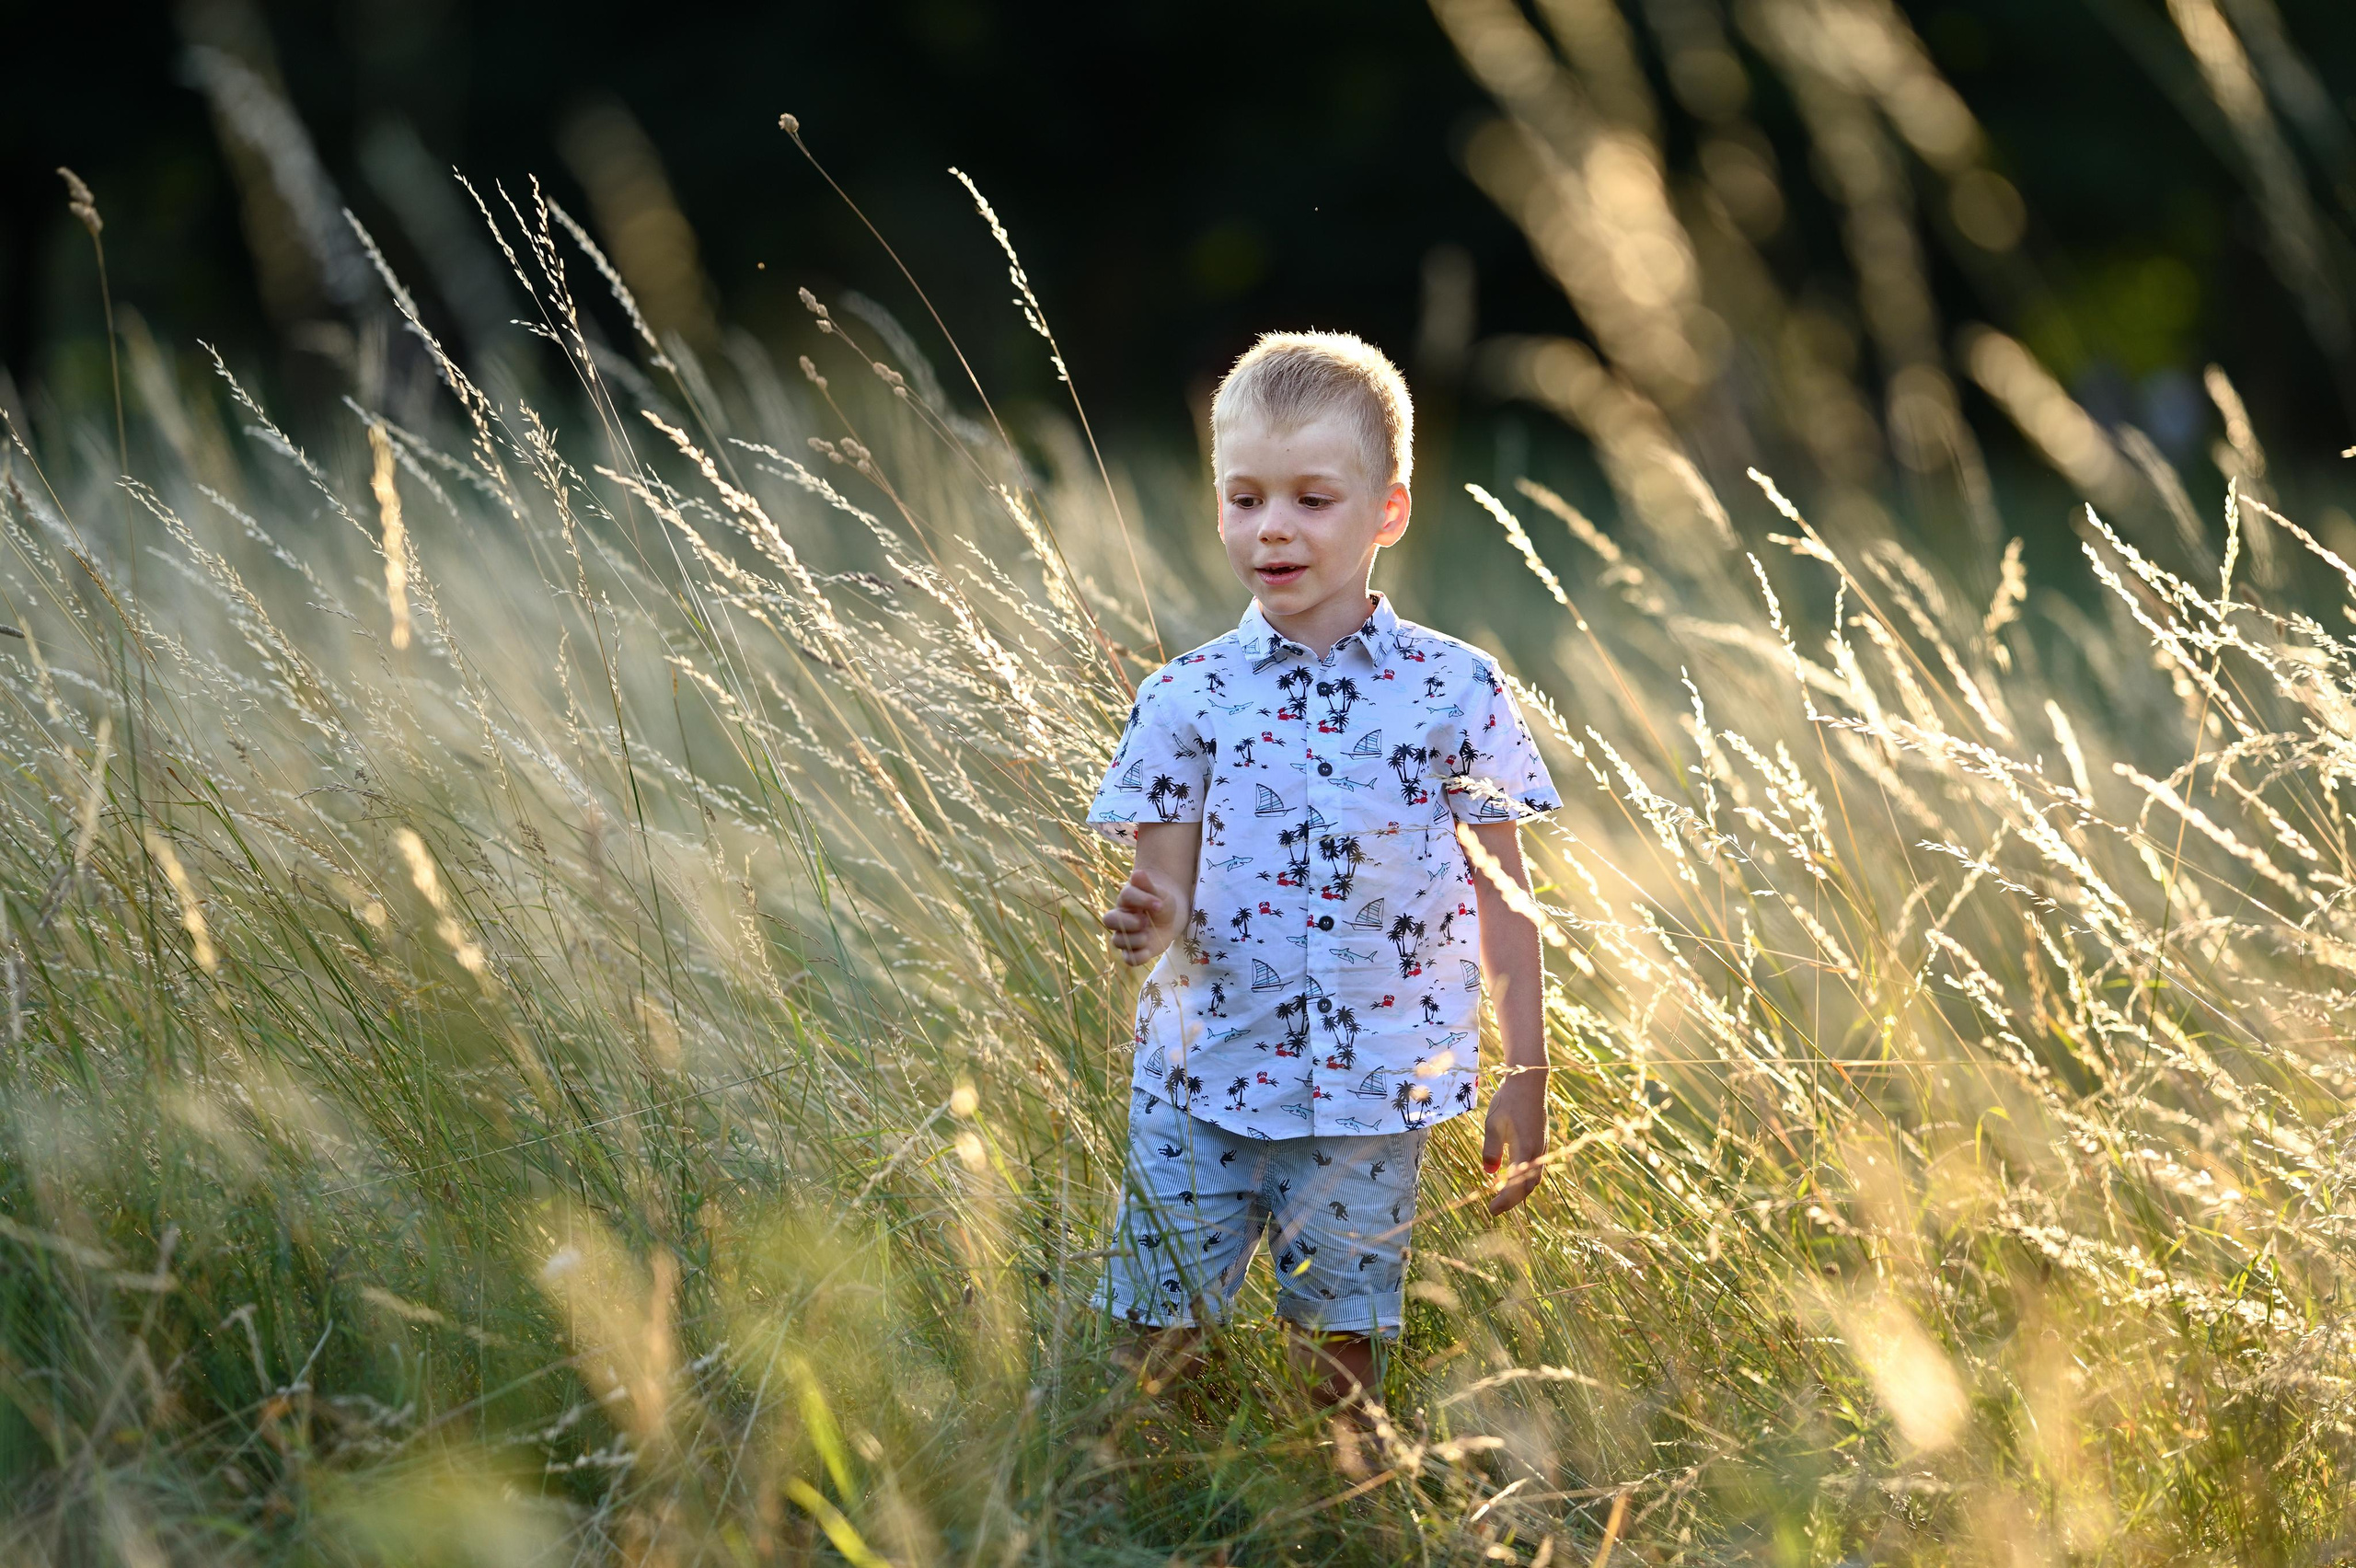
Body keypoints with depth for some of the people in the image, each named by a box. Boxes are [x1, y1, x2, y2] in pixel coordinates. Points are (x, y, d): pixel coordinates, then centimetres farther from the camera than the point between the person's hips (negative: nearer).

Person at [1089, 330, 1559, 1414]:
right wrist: (1152, 923, -24)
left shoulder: (1454, 692, -1)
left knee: (1339, 1361, 6)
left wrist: (1525, 1081, 3)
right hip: (1204, 1084, 0)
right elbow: (1170, 894, 0)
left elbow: (1501, 897, 4)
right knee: (1156, 1348, 2)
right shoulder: (1187, 700, 0)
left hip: (1373, 1095, 0)